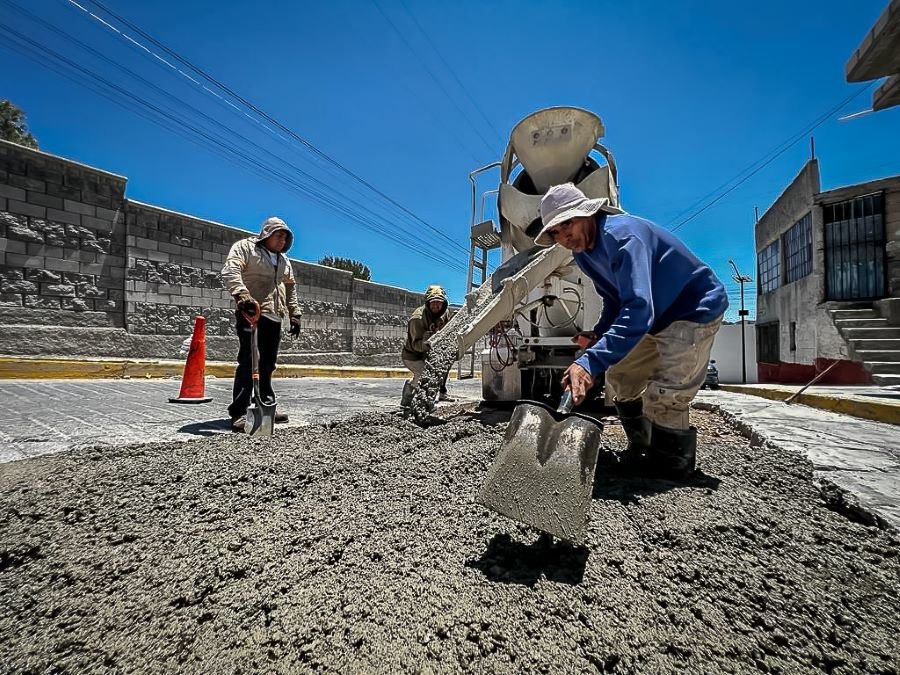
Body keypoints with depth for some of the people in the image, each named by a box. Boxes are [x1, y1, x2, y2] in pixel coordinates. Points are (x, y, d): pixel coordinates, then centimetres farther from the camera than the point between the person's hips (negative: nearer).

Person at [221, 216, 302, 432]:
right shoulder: (245, 247, 2)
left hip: (274, 317, 7)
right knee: (247, 362, -11)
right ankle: (238, 413, -8)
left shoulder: (284, 260, 23)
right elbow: (230, 271, -14)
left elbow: (290, 287, 29)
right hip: (251, 313, -7)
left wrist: (294, 314, 20)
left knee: (268, 364, 9)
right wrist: (242, 294, -32)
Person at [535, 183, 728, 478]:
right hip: (657, 317, 9)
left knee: (664, 396, -15)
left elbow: (639, 308, -44)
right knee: (619, 380, 9)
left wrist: (591, 362, -52)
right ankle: (641, 447, 27)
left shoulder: (622, 234, -32)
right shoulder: (584, 254, -2)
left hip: (695, 309, -9)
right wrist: (599, 334, -7)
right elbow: (616, 298, 11)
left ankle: (673, 464, 9)